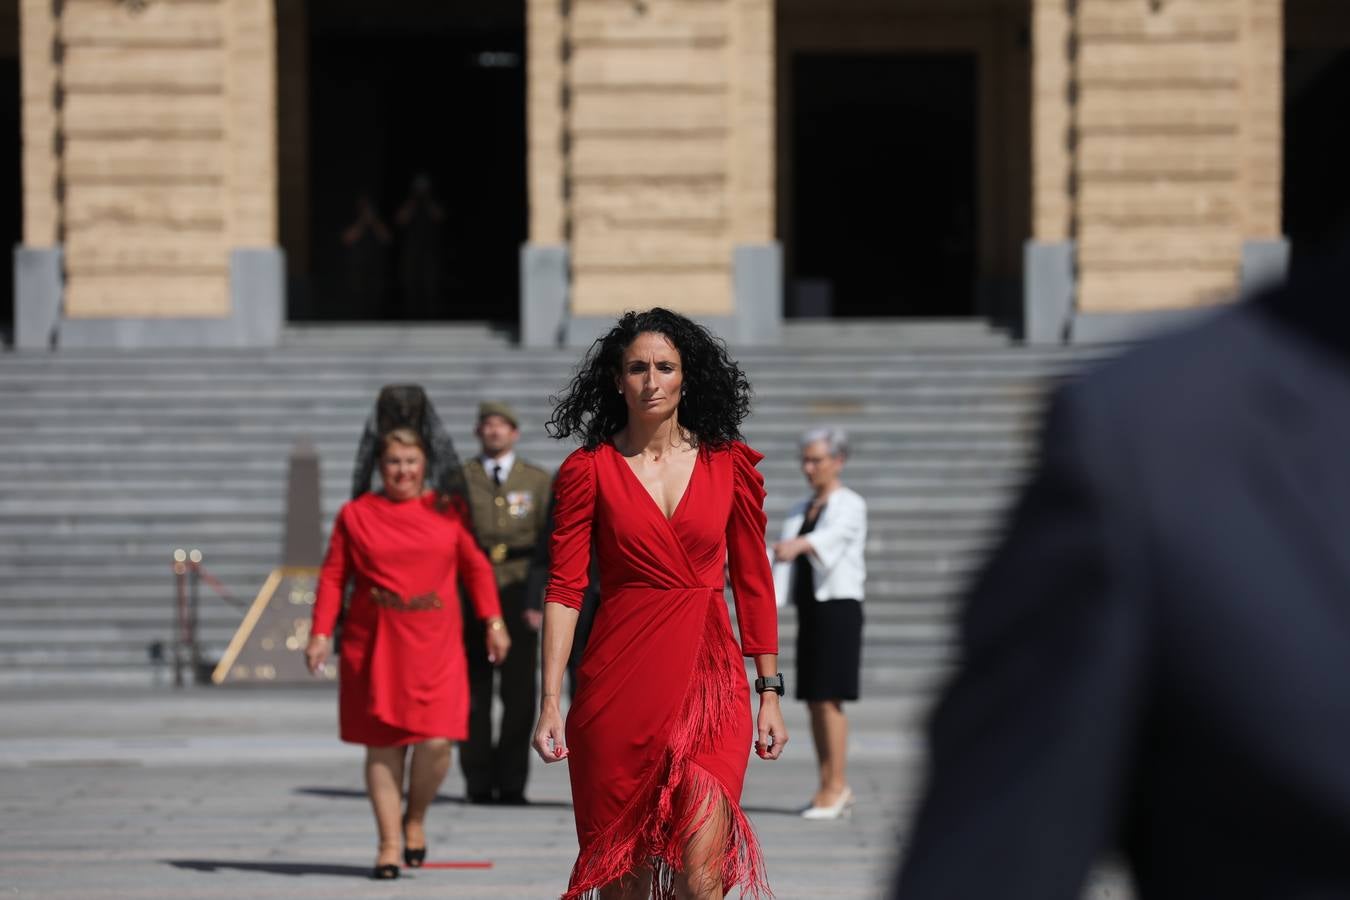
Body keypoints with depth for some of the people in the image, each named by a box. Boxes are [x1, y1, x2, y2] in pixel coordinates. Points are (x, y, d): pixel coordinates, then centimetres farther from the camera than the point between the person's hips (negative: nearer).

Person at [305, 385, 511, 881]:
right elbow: (333, 576, 2)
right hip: (374, 644, 0)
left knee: (436, 741, -10)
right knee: (383, 745, 2)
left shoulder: (448, 510, 6)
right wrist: (320, 633, -6)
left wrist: (494, 621, 2)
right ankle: (389, 845, 10)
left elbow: (476, 566, 9)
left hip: (434, 644, 0)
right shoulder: (355, 514, 3)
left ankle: (415, 819, 17)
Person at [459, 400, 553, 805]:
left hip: (518, 598, 0)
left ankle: (511, 782, 2)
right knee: (473, 693, 0)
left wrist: (540, 599, -3)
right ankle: (479, 781, 6)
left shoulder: (538, 480, 11)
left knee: (519, 692, -4)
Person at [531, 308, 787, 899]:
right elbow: (565, 590, -1)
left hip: (709, 676, 0)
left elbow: (753, 583, 10)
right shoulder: (589, 470, 2)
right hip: (619, 681, 0)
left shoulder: (729, 464, 6)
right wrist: (550, 702, -7)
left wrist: (769, 693, 8)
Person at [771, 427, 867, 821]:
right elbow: (784, 561, 5)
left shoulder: (850, 506, -7)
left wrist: (798, 545, -50)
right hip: (809, 610, 8)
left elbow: (834, 536, -30)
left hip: (839, 607, -8)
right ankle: (835, 788, 12)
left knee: (828, 698, -11)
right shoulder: (800, 511, 16)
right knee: (814, 700, 7)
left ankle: (835, 785, -6)